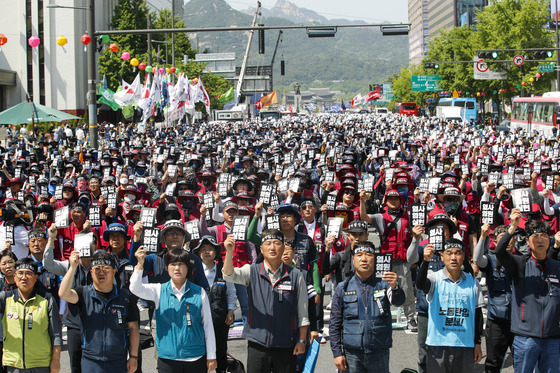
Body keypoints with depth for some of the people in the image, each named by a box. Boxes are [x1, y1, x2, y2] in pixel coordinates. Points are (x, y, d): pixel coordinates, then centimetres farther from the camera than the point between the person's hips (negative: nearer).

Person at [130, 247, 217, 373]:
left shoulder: (199, 292, 2)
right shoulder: (159, 291, 3)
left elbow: (208, 325, 5)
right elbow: (135, 288, -13)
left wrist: (211, 357, 5)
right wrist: (140, 264, -29)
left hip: (196, 358, 0)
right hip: (167, 359, 0)